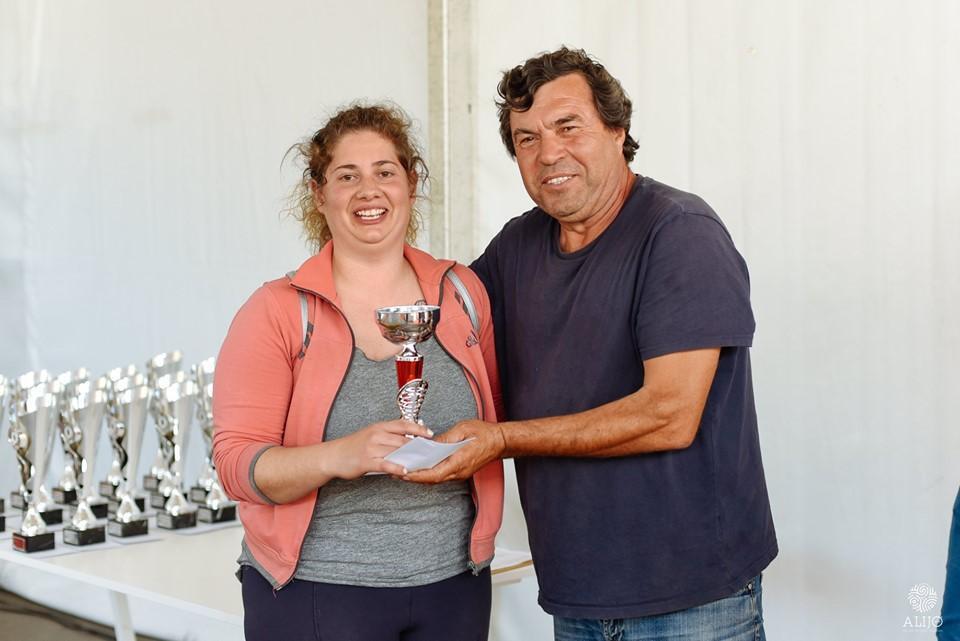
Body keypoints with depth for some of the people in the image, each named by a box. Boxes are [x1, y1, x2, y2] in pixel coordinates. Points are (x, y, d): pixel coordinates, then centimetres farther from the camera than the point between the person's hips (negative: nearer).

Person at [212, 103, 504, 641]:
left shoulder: (462, 292, 5)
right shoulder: (276, 311, -5)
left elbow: (497, 414, 18)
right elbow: (238, 464, -11)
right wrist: (339, 457, -26)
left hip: (452, 581, 3)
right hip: (315, 591, -3)